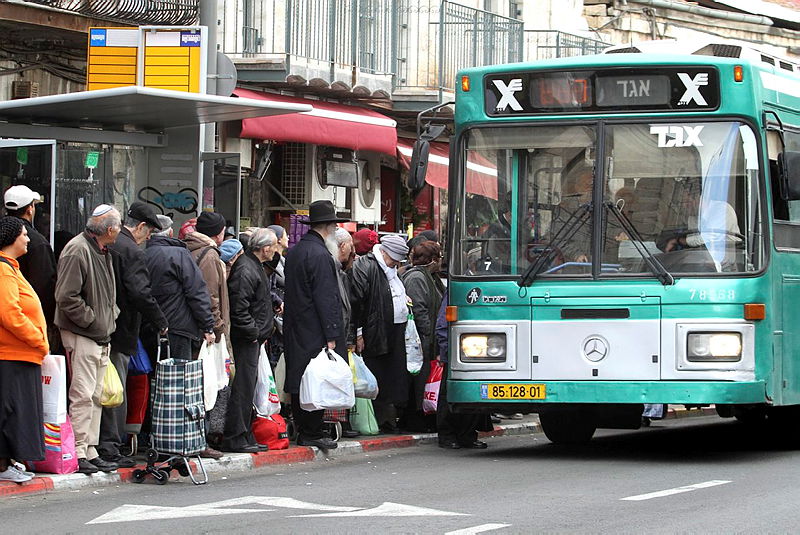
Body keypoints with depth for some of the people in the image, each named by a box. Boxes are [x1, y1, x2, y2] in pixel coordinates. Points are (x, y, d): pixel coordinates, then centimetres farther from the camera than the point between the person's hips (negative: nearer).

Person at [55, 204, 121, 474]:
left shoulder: (103, 252, 15)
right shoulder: (77, 250, -15)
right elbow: (66, 296, -21)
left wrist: (111, 316, 12)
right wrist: (90, 320, -16)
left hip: (102, 336, 10)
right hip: (81, 336, -10)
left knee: (96, 396, 11)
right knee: (83, 395, -10)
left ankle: (90, 451, 16)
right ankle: (78, 454, -9)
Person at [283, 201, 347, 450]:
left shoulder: (294, 251, 14)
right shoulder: (320, 255, -15)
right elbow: (326, 298, -18)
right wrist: (331, 336, -17)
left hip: (295, 330, 9)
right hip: (315, 331, -9)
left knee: (300, 380, 11)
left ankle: (302, 431, 16)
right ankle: (312, 434, -3)